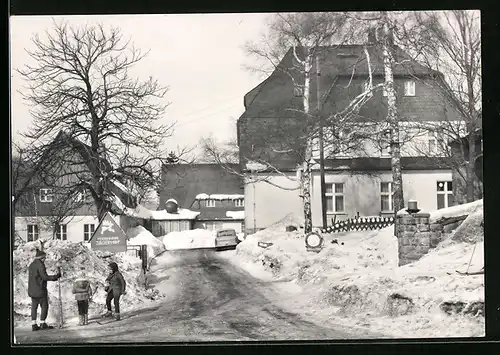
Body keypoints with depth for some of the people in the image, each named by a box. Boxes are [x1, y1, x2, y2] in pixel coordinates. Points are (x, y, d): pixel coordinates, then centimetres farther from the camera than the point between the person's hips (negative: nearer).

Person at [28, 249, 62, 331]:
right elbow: (45, 277, -16)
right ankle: (42, 324, -2)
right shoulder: (40, 265, -12)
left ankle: (34, 325, 4)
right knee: (44, 305, 0)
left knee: (34, 306, 7)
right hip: (40, 289, -8)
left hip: (32, 290, 8)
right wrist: (56, 277, -8)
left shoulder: (31, 265, 14)